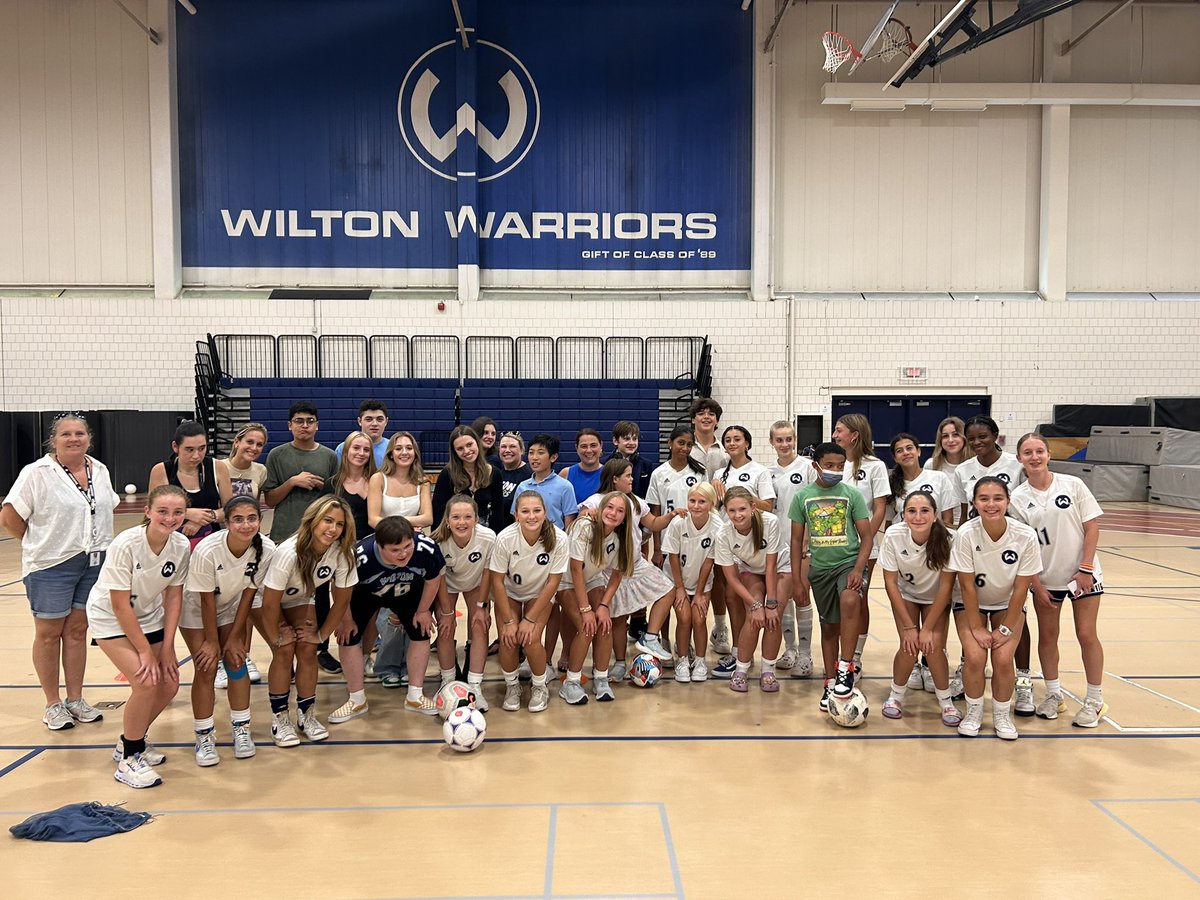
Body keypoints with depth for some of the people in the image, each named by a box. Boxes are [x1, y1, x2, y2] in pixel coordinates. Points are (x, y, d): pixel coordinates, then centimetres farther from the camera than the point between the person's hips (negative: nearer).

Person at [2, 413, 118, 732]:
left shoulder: (100, 471, 5)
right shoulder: (37, 473, -11)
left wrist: (96, 544, 8)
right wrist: (39, 545, 0)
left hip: (95, 563, 4)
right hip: (52, 566, -4)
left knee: (77, 631, 12)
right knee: (49, 633, 8)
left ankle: (75, 700, 22)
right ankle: (53, 705, 19)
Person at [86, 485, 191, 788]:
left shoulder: (181, 546, -16)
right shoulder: (125, 545, -30)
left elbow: (173, 596, -6)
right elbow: (120, 606, -25)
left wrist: (167, 647, -9)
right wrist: (145, 651, -20)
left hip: (148, 617, 5)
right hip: (111, 619, -5)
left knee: (168, 684, -1)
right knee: (146, 682, -20)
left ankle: (133, 741, 25)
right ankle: (128, 758, -1)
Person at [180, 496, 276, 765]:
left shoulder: (266, 549, -28)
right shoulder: (207, 550, -37)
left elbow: (249, 592, -14)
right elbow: (207, 600, -24)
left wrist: (235, 637, -9)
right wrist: (212, 640, -13)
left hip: (232, 607, 3)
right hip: (196, 609, -3)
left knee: (236, 661, 0)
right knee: (206, 667, -7)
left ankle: (241, 729, 15)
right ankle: (204, 736, 7)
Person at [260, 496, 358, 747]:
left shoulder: (343, 553, -27)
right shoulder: (289, 553, -40)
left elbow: (341, 601, -14)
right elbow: (270, 603, -30)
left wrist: (321, 634, -9)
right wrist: (276, 636, -17)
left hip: (300, 600, 4)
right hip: (268, 600, -3)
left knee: (307, 650, -6)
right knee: (285, 652, -13)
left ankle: (306, 714, 11)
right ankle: (279, 718, 2)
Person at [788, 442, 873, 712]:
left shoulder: (852, 494, -2)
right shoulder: (802, 497, 3)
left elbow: (866, 535, -3)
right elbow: (797, 539, 9)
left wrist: (859, 569, -17)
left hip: (849, 562, -2)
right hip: (820, 568, 2)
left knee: (850, 600, -32)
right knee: (829, 627, 10)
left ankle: (845, 667, -20)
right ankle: (831, 683, 24)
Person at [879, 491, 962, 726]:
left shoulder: (948, 539, -31)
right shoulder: (893, 535, -28)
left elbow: (945, 587, -21)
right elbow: (891, 583, -18)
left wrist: (927, 628, -18)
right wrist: (909, 626, -17)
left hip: (937, 599, 0)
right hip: (905, 595, 0)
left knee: (933, 645, -16)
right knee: (910, 646, -14)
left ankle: (946, 701, 7)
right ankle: (896, 695, 11)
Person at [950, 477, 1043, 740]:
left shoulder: (1026, 536, -24)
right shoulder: (966, 534, -26)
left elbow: (1021, 588, -15)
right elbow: (967, 586, -19)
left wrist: (1006, 629, -13)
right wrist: (976, 627, -16)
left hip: (1008, 605, 1)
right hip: (972, 604, -1)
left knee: (1003, 658, -15)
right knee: (975, 656, -18)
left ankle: (1002, 715, 11)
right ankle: (973, 713, 8)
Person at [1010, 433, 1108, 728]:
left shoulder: (1072, 485, -8)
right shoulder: (1018, 498, -6)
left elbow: (1092, 527, -5)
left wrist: (1085, 568, -11)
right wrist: (1036, 584, -6)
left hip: (1082, 574, -1)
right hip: (1045, 578, 2)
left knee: (1086, 634, 1)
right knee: (1047, 635, 10)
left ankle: (1095, 700, 15)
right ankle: (1054, 695, 26)